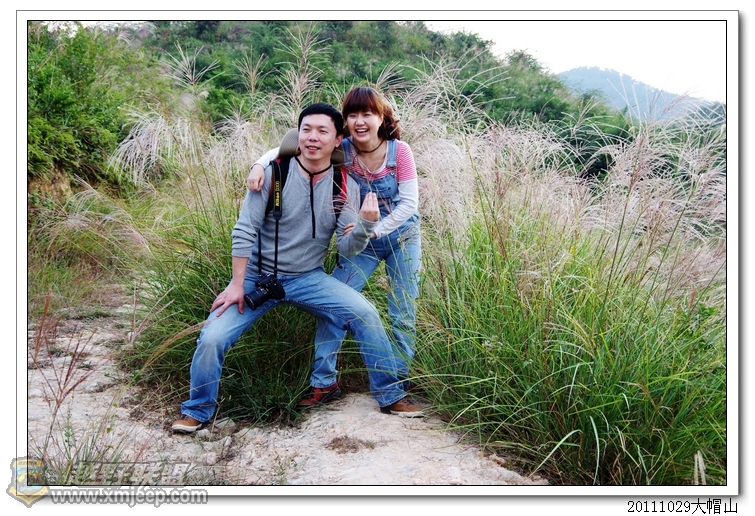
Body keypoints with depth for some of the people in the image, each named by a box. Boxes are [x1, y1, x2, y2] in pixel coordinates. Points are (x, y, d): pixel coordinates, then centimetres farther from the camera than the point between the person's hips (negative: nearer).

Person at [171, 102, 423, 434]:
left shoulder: (346, 187, -5)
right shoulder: (273, 172, -13)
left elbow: (346, 249, -8)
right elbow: (244, 230, -11)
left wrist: (365, 225, -28)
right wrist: (236, 285, -12)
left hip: (308, 279, 2)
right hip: (258, 277, -1)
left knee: (364, 314, -18)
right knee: (212, 337, -16)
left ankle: (390, 397, 2)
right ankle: (197, 411, 12)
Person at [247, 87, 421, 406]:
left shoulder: (399, 151, -18)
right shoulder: (341, 150, -15)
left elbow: (409, 203, -15)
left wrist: (375, 229, -24)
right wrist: (260, 165, -32)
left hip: (401, 237, -1)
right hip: (360, 239, 1)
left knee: (403, 315, 6)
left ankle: (399, 382, 25)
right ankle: (325, 382, 7)